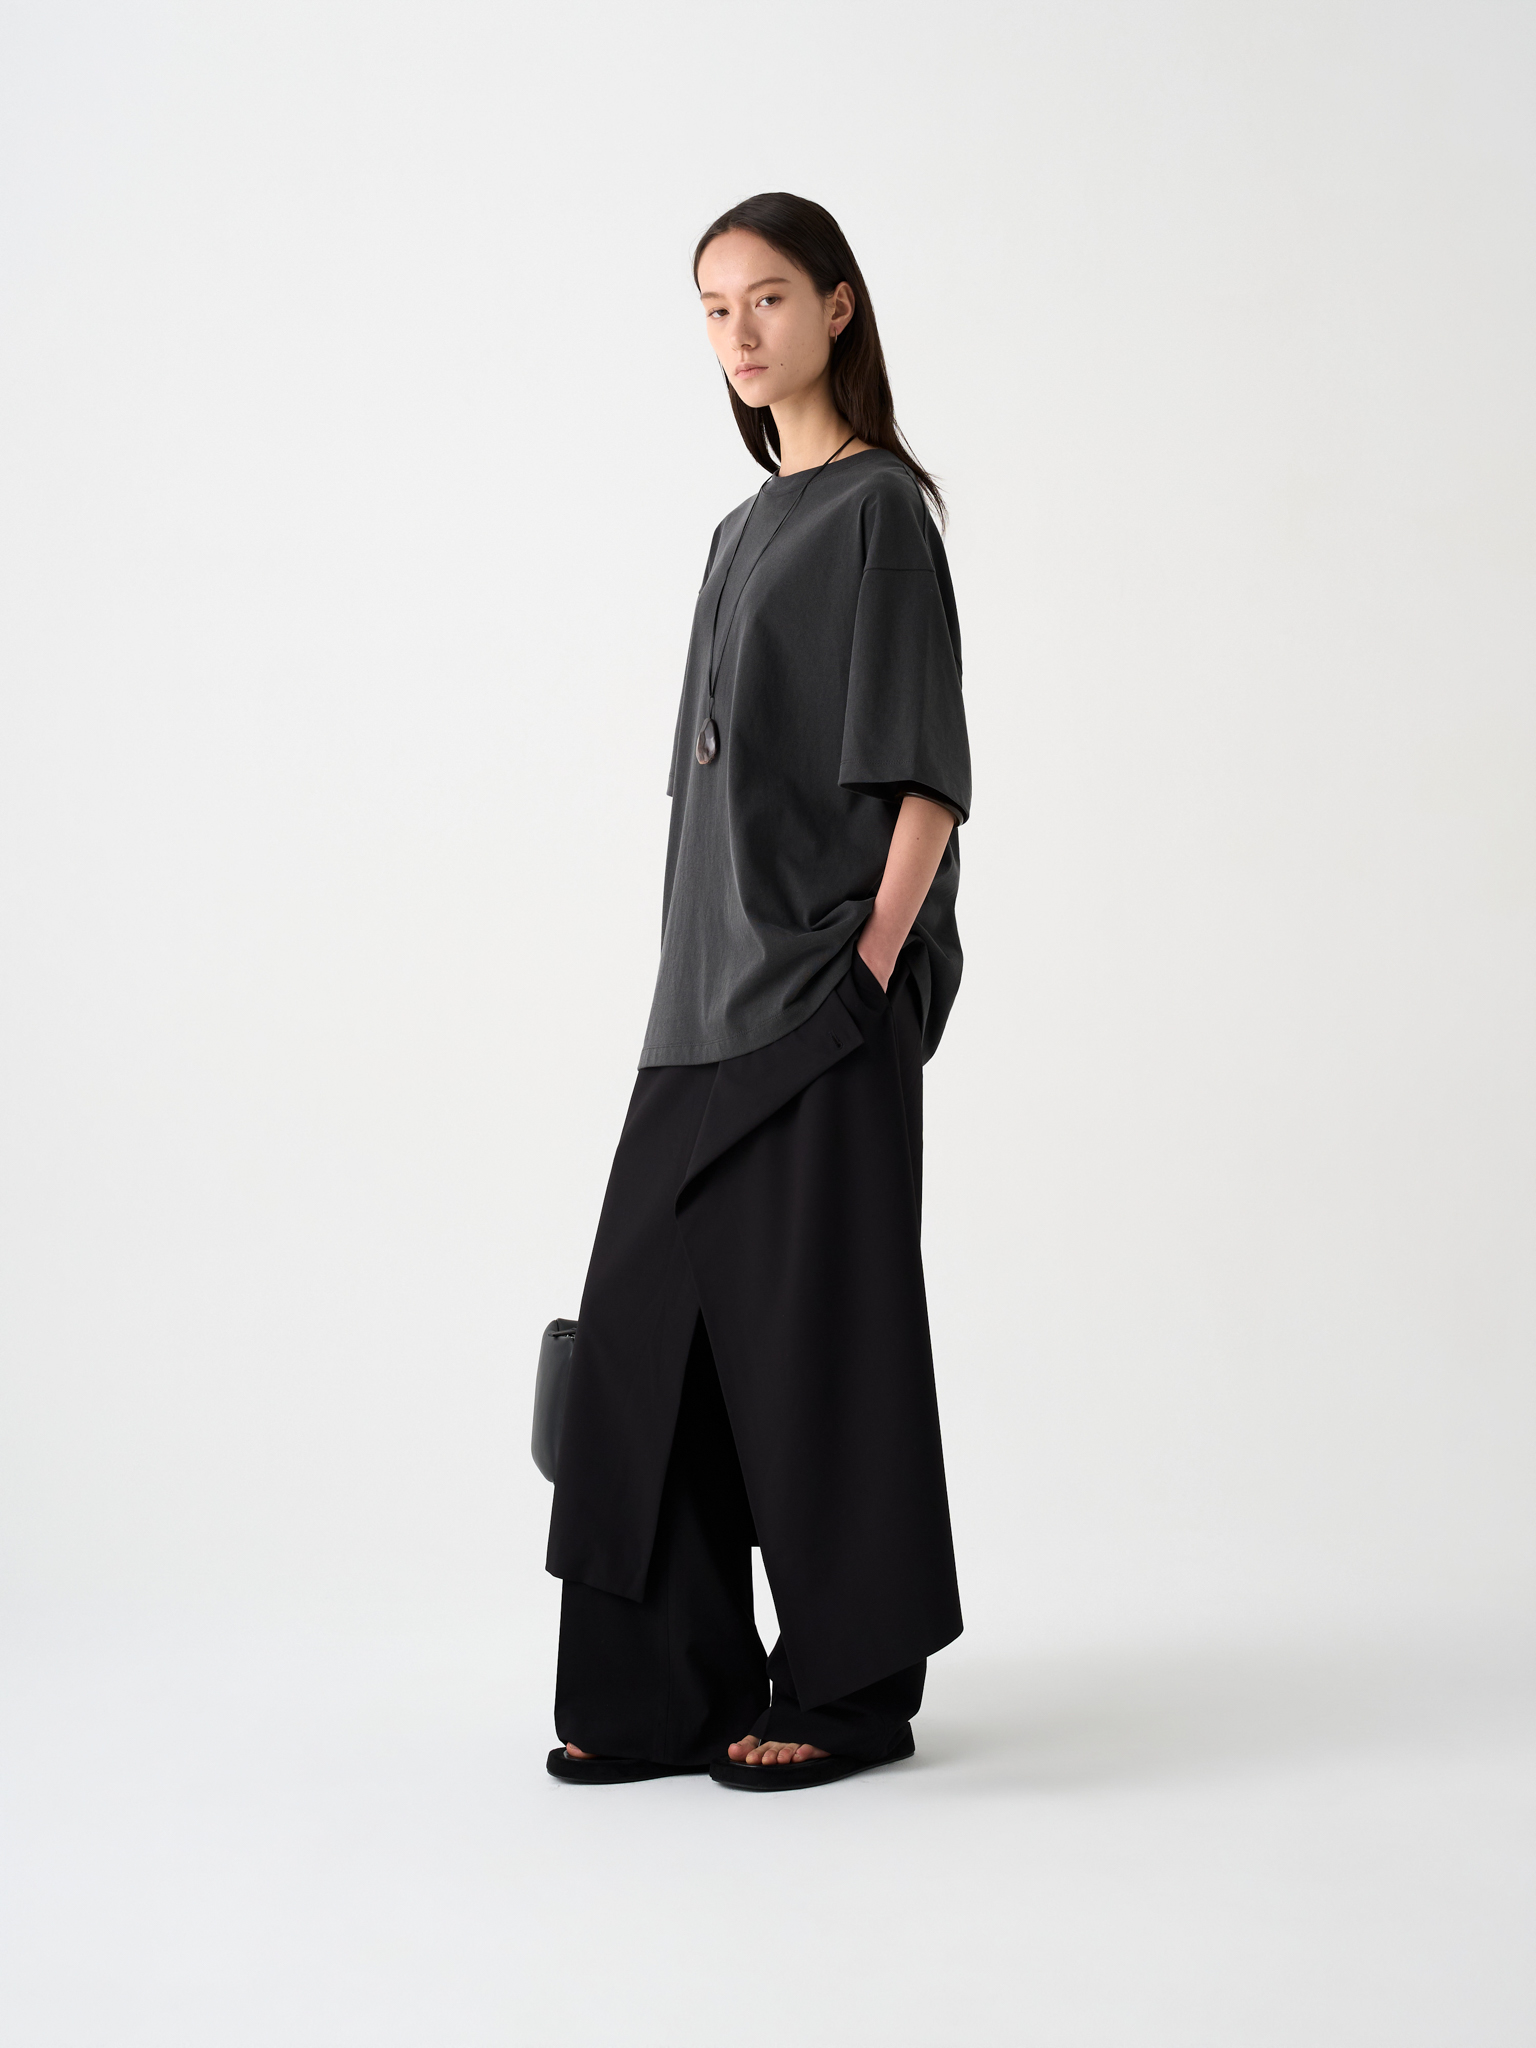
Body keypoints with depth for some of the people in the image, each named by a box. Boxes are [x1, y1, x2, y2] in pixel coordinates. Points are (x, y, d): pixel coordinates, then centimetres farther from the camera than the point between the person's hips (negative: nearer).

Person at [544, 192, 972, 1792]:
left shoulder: (880, 507, -5)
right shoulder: (748, 531, 19)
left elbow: (924, 770, -12)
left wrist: (877, 958, -19)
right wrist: (704, 976, 15)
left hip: (824, 977, -8)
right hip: (716, 979, 8)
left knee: (814, 1316, -3)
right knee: (654, 1313, 6)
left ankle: (852, 1682, 9)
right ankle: (676, 1687, 13)